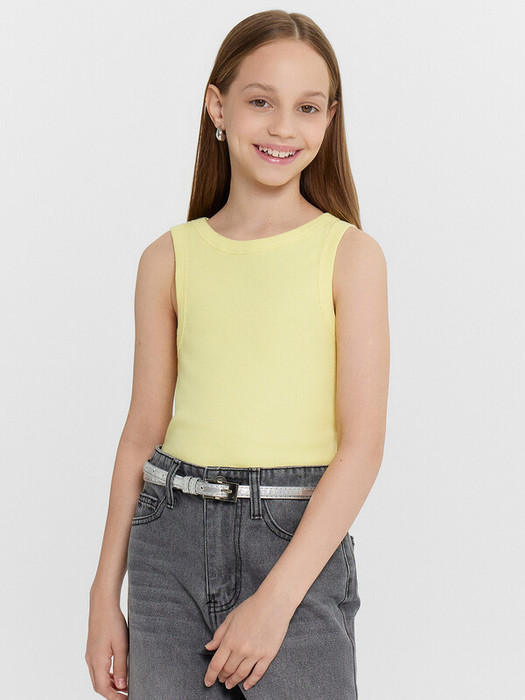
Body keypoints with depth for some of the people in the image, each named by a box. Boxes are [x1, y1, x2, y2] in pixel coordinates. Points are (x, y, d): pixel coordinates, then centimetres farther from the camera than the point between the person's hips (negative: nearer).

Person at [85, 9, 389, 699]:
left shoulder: (350, 254, -3)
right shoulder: (170, 259, 5)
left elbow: (362, 443, -7)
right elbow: (143, 434, 8)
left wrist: (276, 598, -13)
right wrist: (105, 596, 8)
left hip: (299, 541, -2)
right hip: (173, 539, 3)